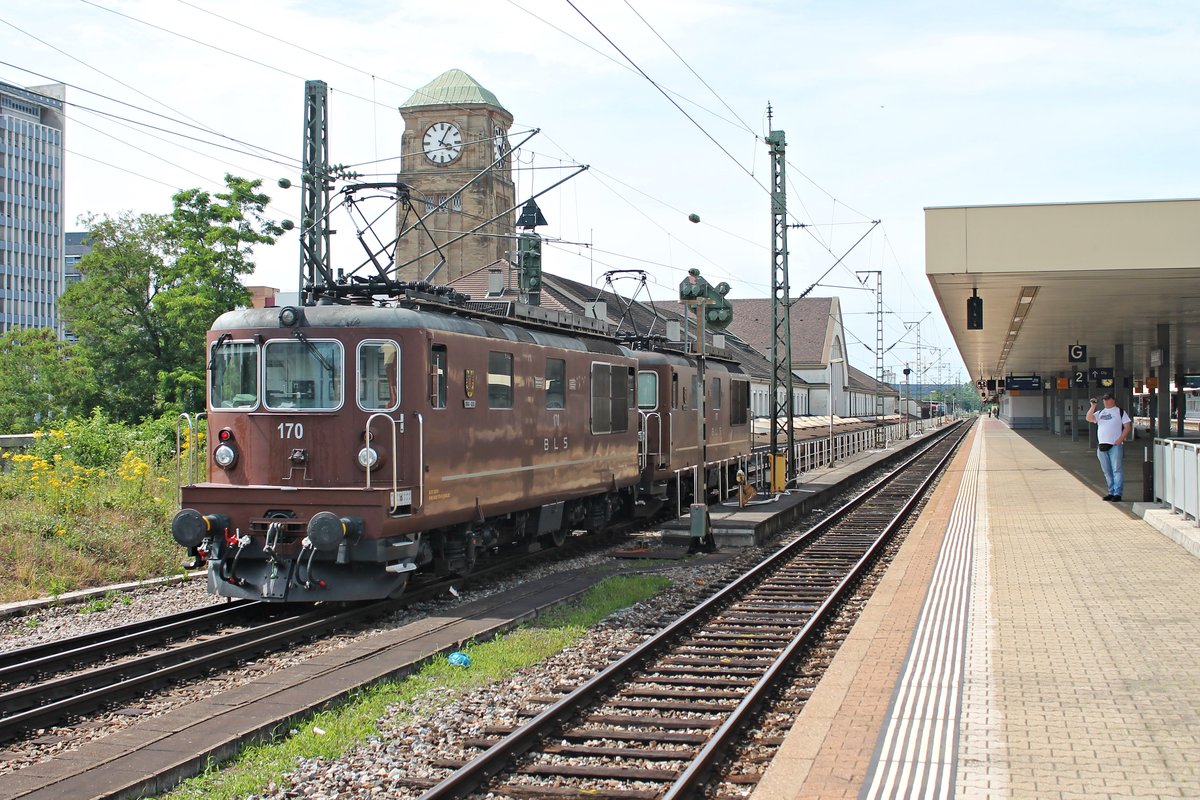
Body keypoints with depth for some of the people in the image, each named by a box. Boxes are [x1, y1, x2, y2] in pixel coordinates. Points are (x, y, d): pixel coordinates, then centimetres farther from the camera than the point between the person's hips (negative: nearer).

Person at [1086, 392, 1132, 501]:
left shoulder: (1120, 412, 4)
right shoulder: (1100, 413, 18)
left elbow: (1127, 427, -1)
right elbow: (1089, 418, 3)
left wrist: (1120, 439, -13)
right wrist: (1093, 406, -7)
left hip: (1115, 446, -6)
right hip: (1102, 446, 6)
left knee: (1117, 470, -9)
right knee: (1107, 471, 9)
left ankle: (1117, 493, -10)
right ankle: (1111, 492, 17)